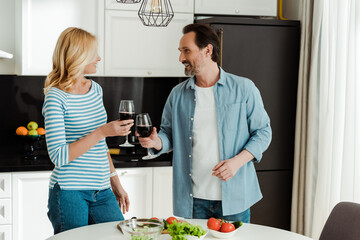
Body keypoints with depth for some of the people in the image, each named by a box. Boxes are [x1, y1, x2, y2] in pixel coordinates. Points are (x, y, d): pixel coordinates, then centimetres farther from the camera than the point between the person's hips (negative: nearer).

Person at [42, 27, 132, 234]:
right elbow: (59, 157, -17)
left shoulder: (96, 89, 11)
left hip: (102, 192, 6)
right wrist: (102, 132, -21)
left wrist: (116, 182, 16)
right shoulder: (56, 97, -10)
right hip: (69, 193, -6)